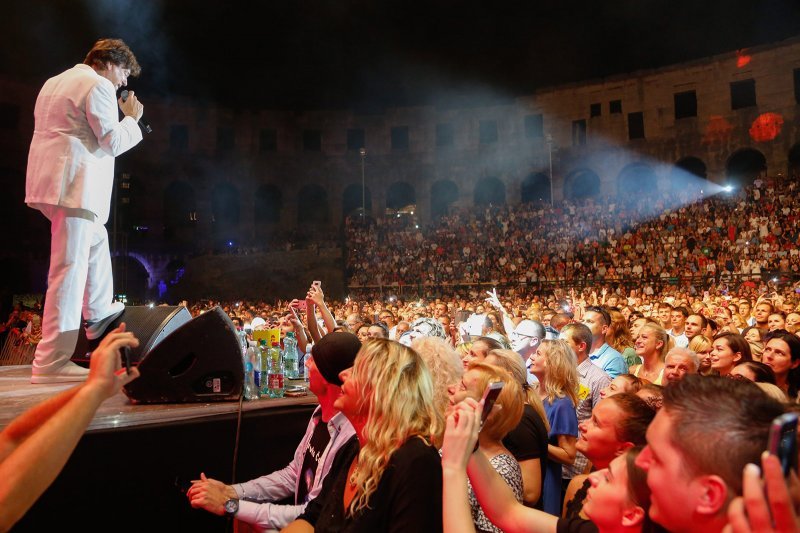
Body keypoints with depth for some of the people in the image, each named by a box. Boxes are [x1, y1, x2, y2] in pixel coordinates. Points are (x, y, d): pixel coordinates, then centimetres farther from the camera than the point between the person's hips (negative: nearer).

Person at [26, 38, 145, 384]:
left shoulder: (55, 82, 23)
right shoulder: (98, 86, -7)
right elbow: (113, 142, -10)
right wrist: (132, 118, 5)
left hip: (49, 180, 10)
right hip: (74, 185, -10)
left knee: (96, 239, 27)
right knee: (69, 269, -10)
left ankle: (99, 314, 36)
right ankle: (51, 362, -9)